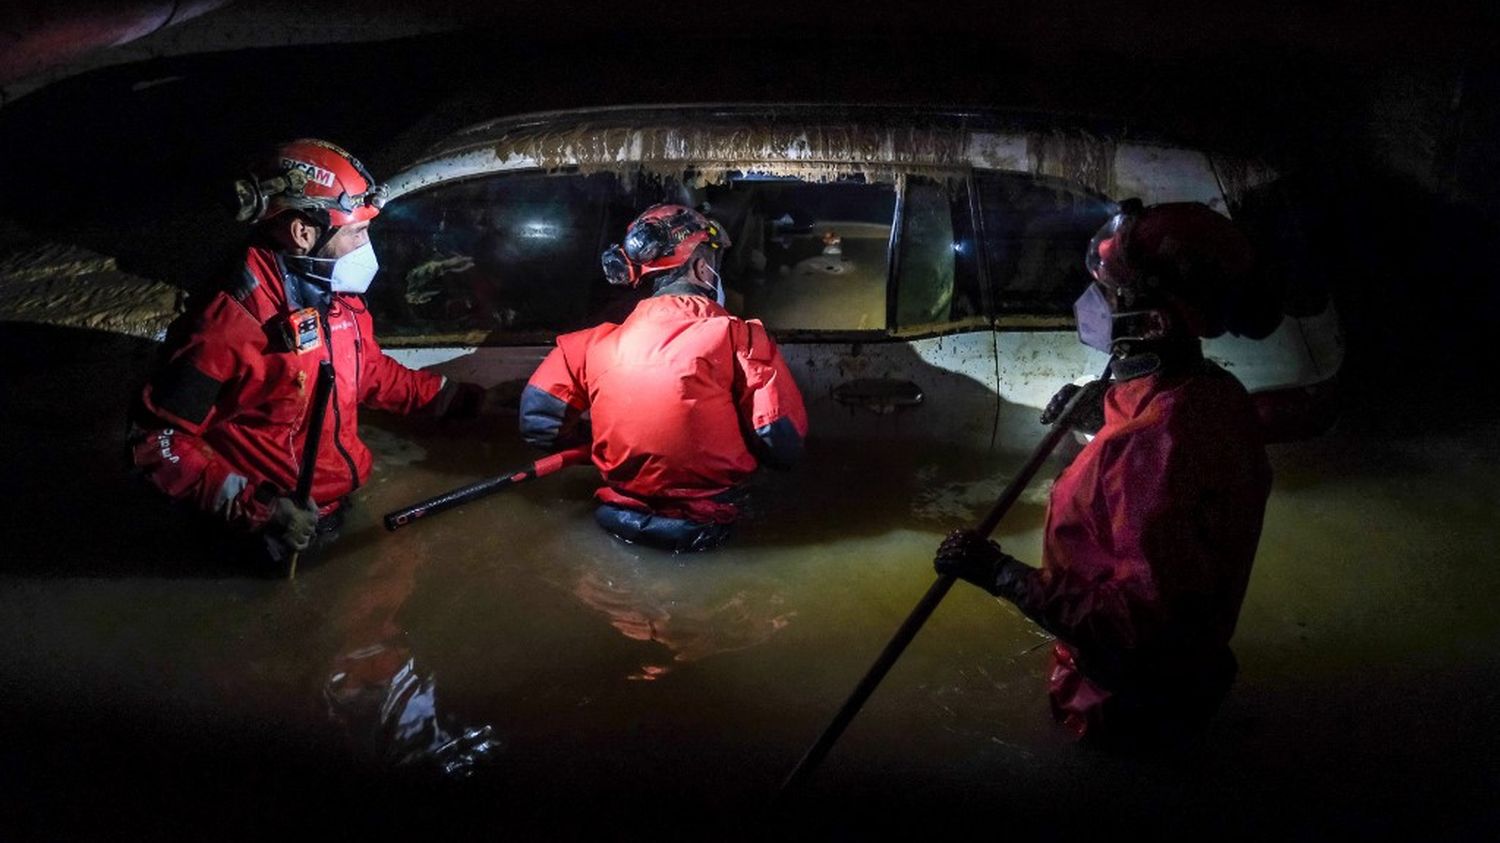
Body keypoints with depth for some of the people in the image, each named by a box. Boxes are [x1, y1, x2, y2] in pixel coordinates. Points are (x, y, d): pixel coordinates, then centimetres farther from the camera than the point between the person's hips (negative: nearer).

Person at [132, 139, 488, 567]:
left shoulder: (340, 299, -1)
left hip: (344, 511, 8)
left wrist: (444, 396, 13)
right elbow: (157, 439, -26)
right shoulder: (234, 320, -29)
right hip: (276, 537, -7)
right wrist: (248, 505, -34)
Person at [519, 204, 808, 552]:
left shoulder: (598, 343, -3)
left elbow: (537, 417, -3)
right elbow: (783, 446, -17)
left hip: (621, 518, 5)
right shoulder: (740, 338, -13)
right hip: (704, 525, -4)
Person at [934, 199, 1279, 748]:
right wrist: (1105, 422, 5)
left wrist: (1003, 574, -36)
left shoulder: (1156, 441, -40)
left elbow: (1143, 618, -39)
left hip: (1124, 705, -8)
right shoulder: (1215, 394, -10)